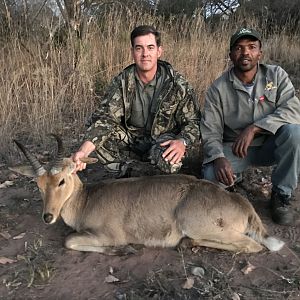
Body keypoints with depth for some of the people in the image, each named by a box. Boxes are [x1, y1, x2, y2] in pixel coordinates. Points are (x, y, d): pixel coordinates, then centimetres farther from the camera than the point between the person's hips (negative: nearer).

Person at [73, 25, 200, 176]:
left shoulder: (177, 84, -13)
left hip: (164, 139, -2)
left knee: (167, 158, -36)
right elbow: (105, 117, -19)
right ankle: (124, 173, 1)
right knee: (100, 138, -23)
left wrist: (182, 142, -33)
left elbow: (192, 122, -9)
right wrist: (85, 149, -37)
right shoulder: (122, 82, -9)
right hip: (132, 140, 3)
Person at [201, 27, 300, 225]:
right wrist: (219, 158, -33)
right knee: (212, 177, -29)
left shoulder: (277, 75, -5)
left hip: (269, 146, 1)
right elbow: (210, 132, -12)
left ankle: (281, 195, -11)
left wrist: (254, 128, -32)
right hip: (233, 148, -1)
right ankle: (236, 176, 12)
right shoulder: (219, 88, -8)